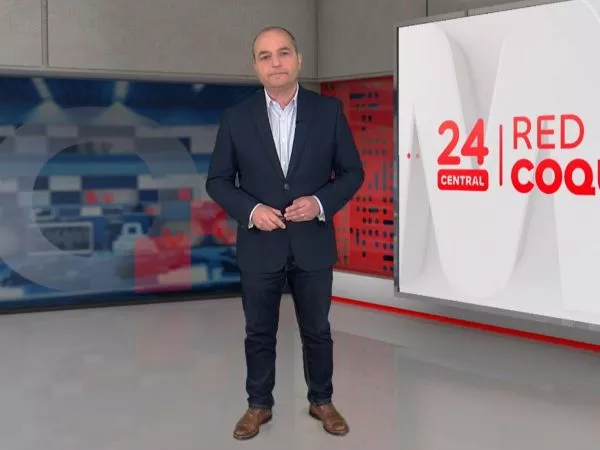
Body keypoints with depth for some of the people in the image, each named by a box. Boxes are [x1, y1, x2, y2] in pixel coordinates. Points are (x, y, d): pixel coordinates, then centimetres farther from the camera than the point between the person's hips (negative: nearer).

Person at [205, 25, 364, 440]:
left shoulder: (329, 111, -2)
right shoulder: (236, 118, -2)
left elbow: (352, 172, 1)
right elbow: (218, 180, 1)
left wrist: (321, 202, -16)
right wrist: (250, 209, -15)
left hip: (313, 245, 0)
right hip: (259, 246, 0)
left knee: (317, 330, 14)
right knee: (259, 333, 12)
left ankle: (321, 401, 32)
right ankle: (259, 405, 29)